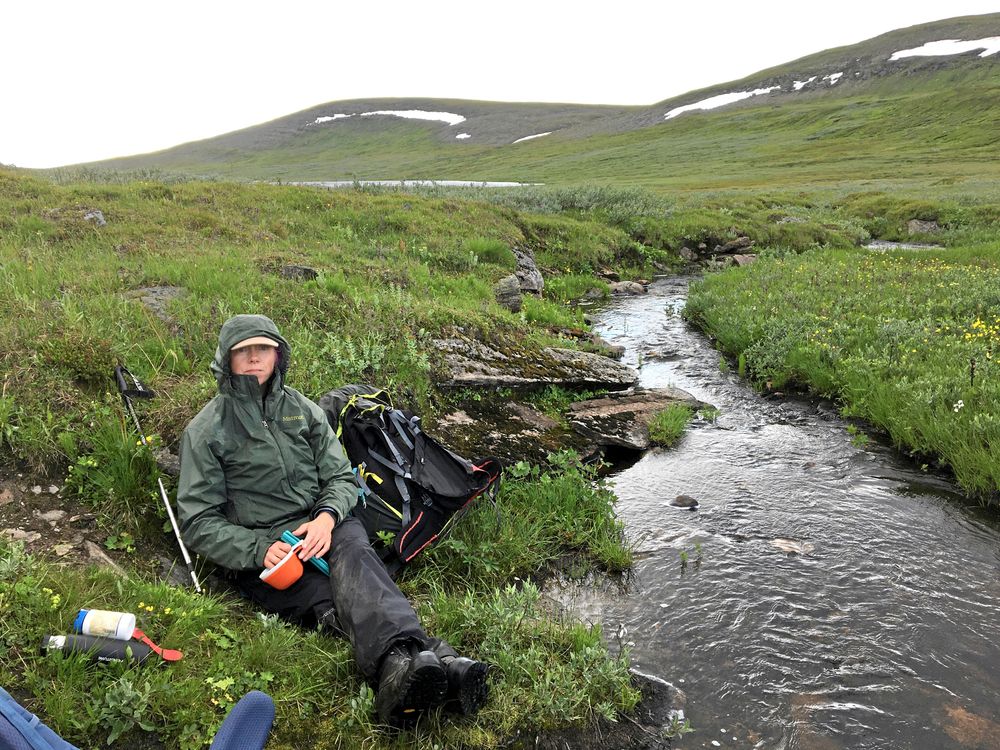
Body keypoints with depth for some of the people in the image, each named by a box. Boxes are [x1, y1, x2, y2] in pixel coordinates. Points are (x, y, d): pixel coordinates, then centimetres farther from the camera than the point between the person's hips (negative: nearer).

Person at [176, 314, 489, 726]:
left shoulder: (302, 409, 14)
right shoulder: (206, 430, 4)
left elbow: (341, 477, 13)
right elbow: (199, 522, 1)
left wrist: (327, 516, -11)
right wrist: (259, 549, -16)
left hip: (323, 524, 3)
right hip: (262, 549, -2)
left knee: (353, 550, -35)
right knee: (332, 606, -31)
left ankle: (400, 667, -61)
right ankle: (434, 659, -59)